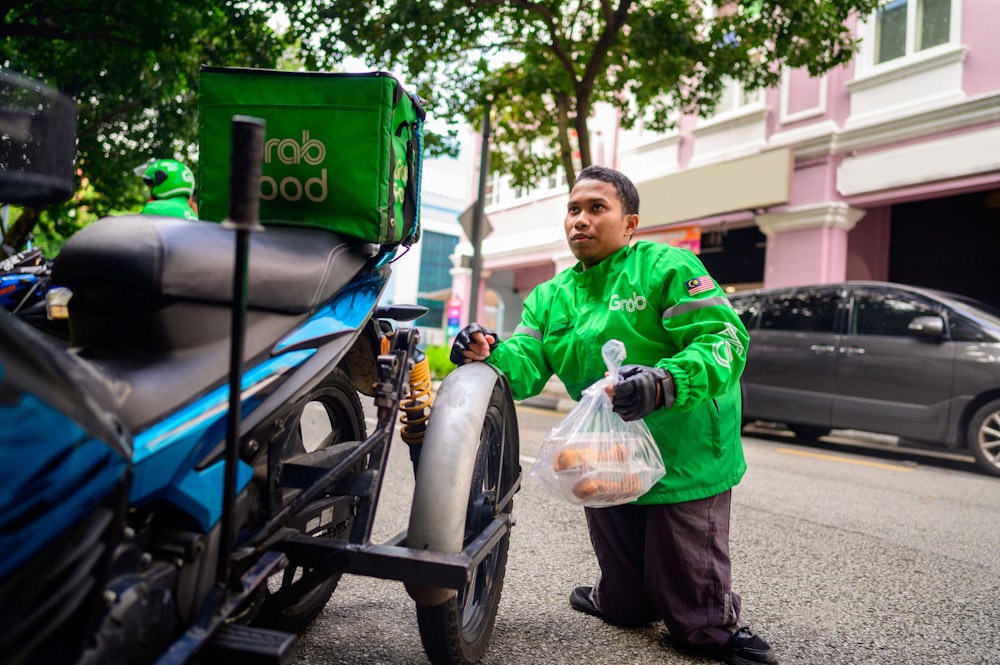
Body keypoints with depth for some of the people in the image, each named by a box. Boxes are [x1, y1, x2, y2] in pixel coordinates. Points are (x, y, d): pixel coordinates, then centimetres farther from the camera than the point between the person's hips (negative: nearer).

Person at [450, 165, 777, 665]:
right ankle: (616, 604, 52)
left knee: (695, 613, 8)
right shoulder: (549, 297, 8)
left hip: (686, 462, -5)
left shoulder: (667, 268, -11)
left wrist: (663, 384, -38)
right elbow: (526, 365, -4)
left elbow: (726, 338, -21)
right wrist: (490, 354, -27)